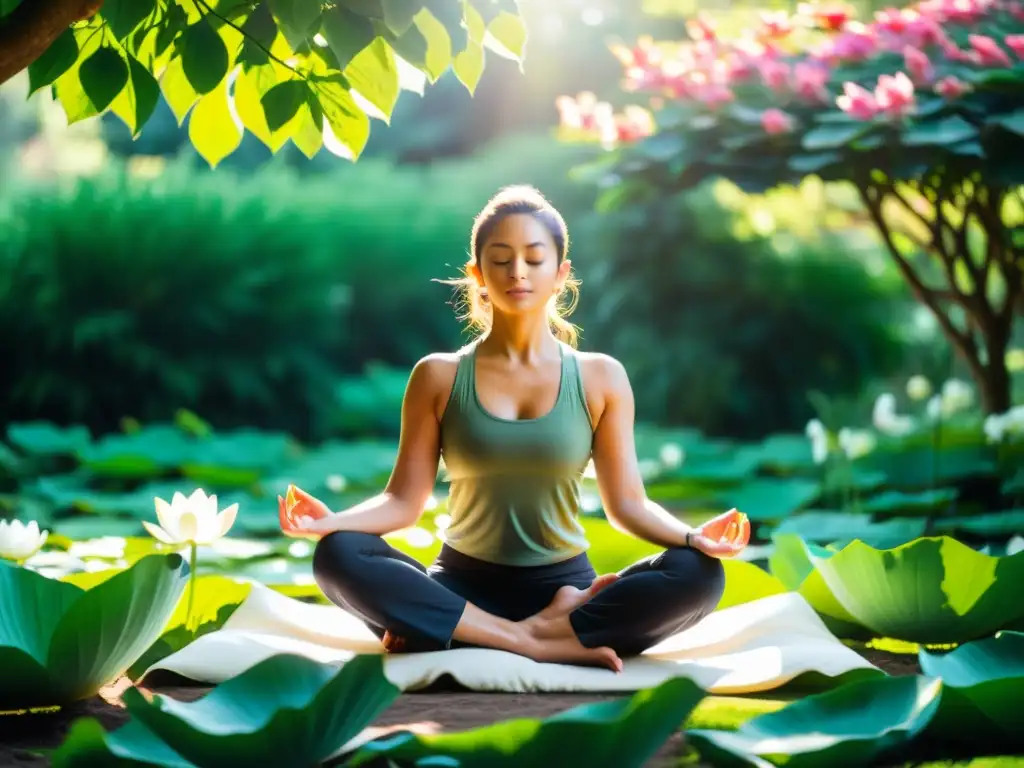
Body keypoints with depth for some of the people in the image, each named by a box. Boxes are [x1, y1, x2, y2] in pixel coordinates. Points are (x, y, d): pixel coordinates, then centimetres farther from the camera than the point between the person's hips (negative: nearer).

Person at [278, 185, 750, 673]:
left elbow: (627, 504, 1)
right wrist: (331, 520, -20)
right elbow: (404, 501, 0)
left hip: (564, 589, 1)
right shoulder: (439, 377, 3)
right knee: (338, 556, -28)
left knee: (698, 575, -27)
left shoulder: (600, 379, 4)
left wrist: (693, 538, -19)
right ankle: (539, 643, -30)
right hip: (462, 588, 0)